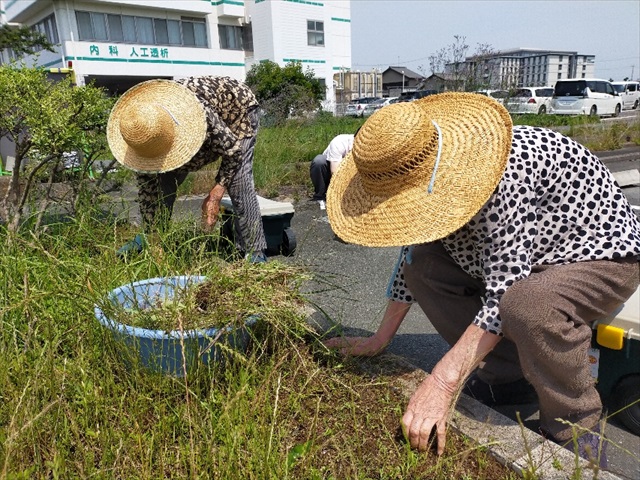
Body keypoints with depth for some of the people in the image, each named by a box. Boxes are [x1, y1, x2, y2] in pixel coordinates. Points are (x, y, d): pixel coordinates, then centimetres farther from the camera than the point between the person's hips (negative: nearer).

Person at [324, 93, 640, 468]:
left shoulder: (504, 177, -35)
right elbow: (412, 250, 1)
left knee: (527, 304, -39)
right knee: (422, 264, -7)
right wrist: (380, 340, 1)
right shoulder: (425, 174, -10)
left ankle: (576, 429, -9)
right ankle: (509, 375, 3)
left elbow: (502, 296, -36)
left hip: (605, 254, -7)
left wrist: (442, 384, -37)